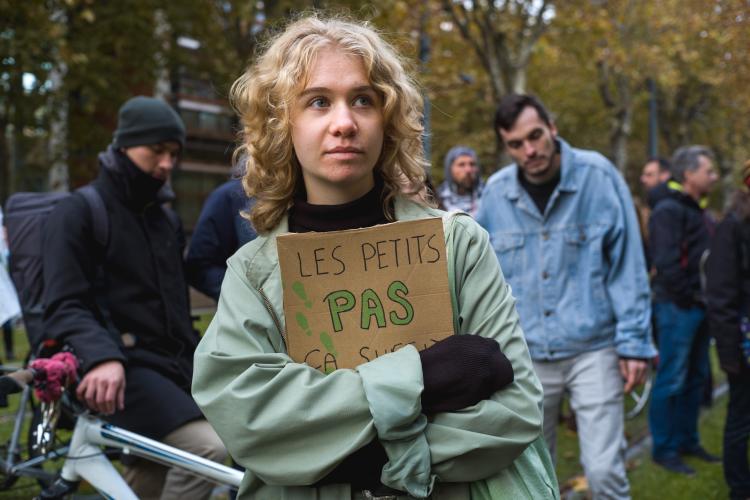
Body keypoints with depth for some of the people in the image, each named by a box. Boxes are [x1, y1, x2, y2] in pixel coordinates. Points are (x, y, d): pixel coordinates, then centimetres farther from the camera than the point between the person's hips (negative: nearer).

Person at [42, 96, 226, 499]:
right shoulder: (78, 213, -2)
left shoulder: (165, 218, 20)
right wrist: (100, 357, -32)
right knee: (206, 445, -27)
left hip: (170, 363, 8)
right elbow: (64, 307, -13)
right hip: (119, 369, -7)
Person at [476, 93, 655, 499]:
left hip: (593, 349, -3)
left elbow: (626, 265, -5)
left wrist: (634, 341, -8)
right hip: (526, 355, 3)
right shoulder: (496, 192, 1)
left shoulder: (597, 176, -7)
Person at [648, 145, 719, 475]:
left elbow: (706, 259, 17)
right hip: (677, 308, -9)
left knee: (696, 377, 16)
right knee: (672, 380, -3)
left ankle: (686, 440, 28)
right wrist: (688, 297, -15)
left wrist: (706, 299, 7)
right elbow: (666, 262, -21)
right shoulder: (668, 211, -13)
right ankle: (663, 449, 7)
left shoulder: (696, 211, 16)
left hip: (697, 308, 9)